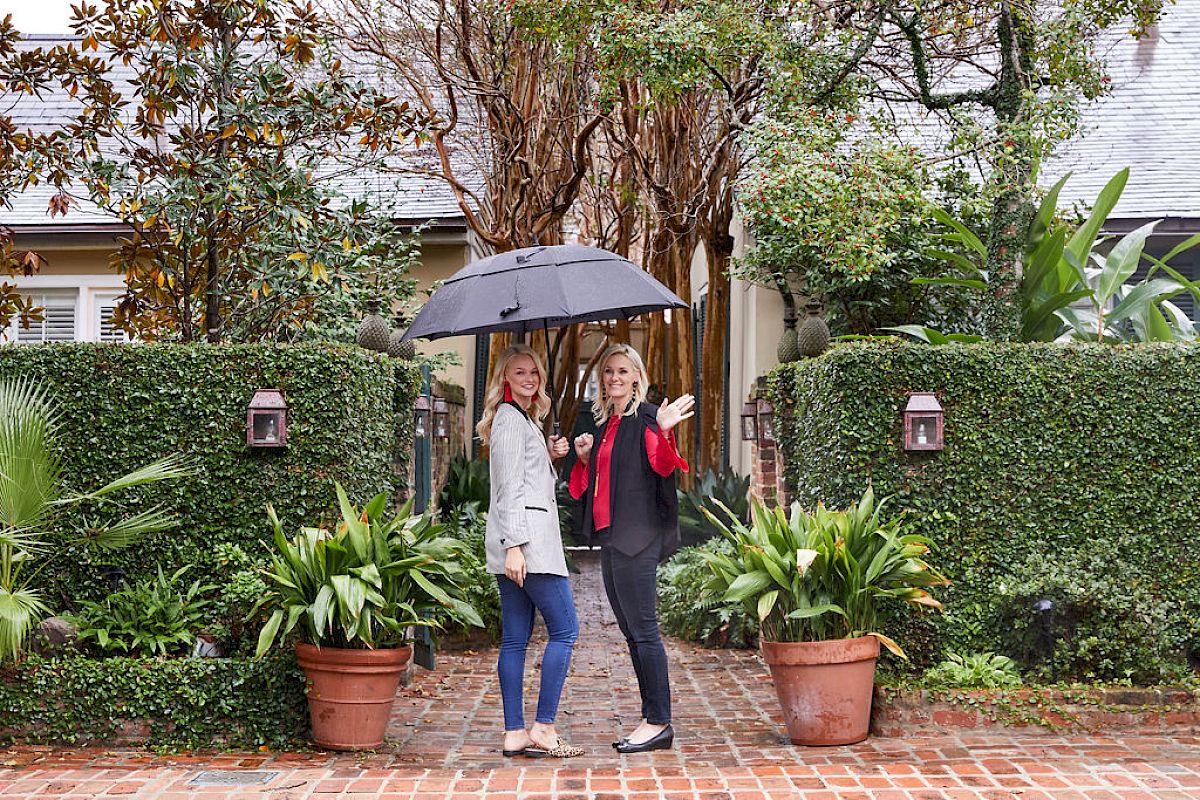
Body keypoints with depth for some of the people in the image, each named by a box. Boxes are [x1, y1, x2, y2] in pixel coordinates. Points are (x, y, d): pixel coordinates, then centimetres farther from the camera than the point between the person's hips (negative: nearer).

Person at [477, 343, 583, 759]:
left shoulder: (524, 419, 23)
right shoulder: (510, 418, -7)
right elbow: (509, 486, -15)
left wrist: (550, 455, 11)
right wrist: (514, 545, -20)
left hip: (522, 541, 10)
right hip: (524, 536, -10)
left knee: (515, 638, 6)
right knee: (565, 629, -7)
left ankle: (514, 733, 8)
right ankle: (543, 729, -7)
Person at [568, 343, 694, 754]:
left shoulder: (646, 417, -5)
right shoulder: (602, 423, 19)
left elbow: (663, 466, -19)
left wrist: (664, 432, -35)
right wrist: (583, 457, 7)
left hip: (637, 536, -9)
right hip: (609, 535, 9)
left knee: (643, 629, -8)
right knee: (631, 631, 11)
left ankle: (659, 723, -4)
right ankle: (653, 720, 17)